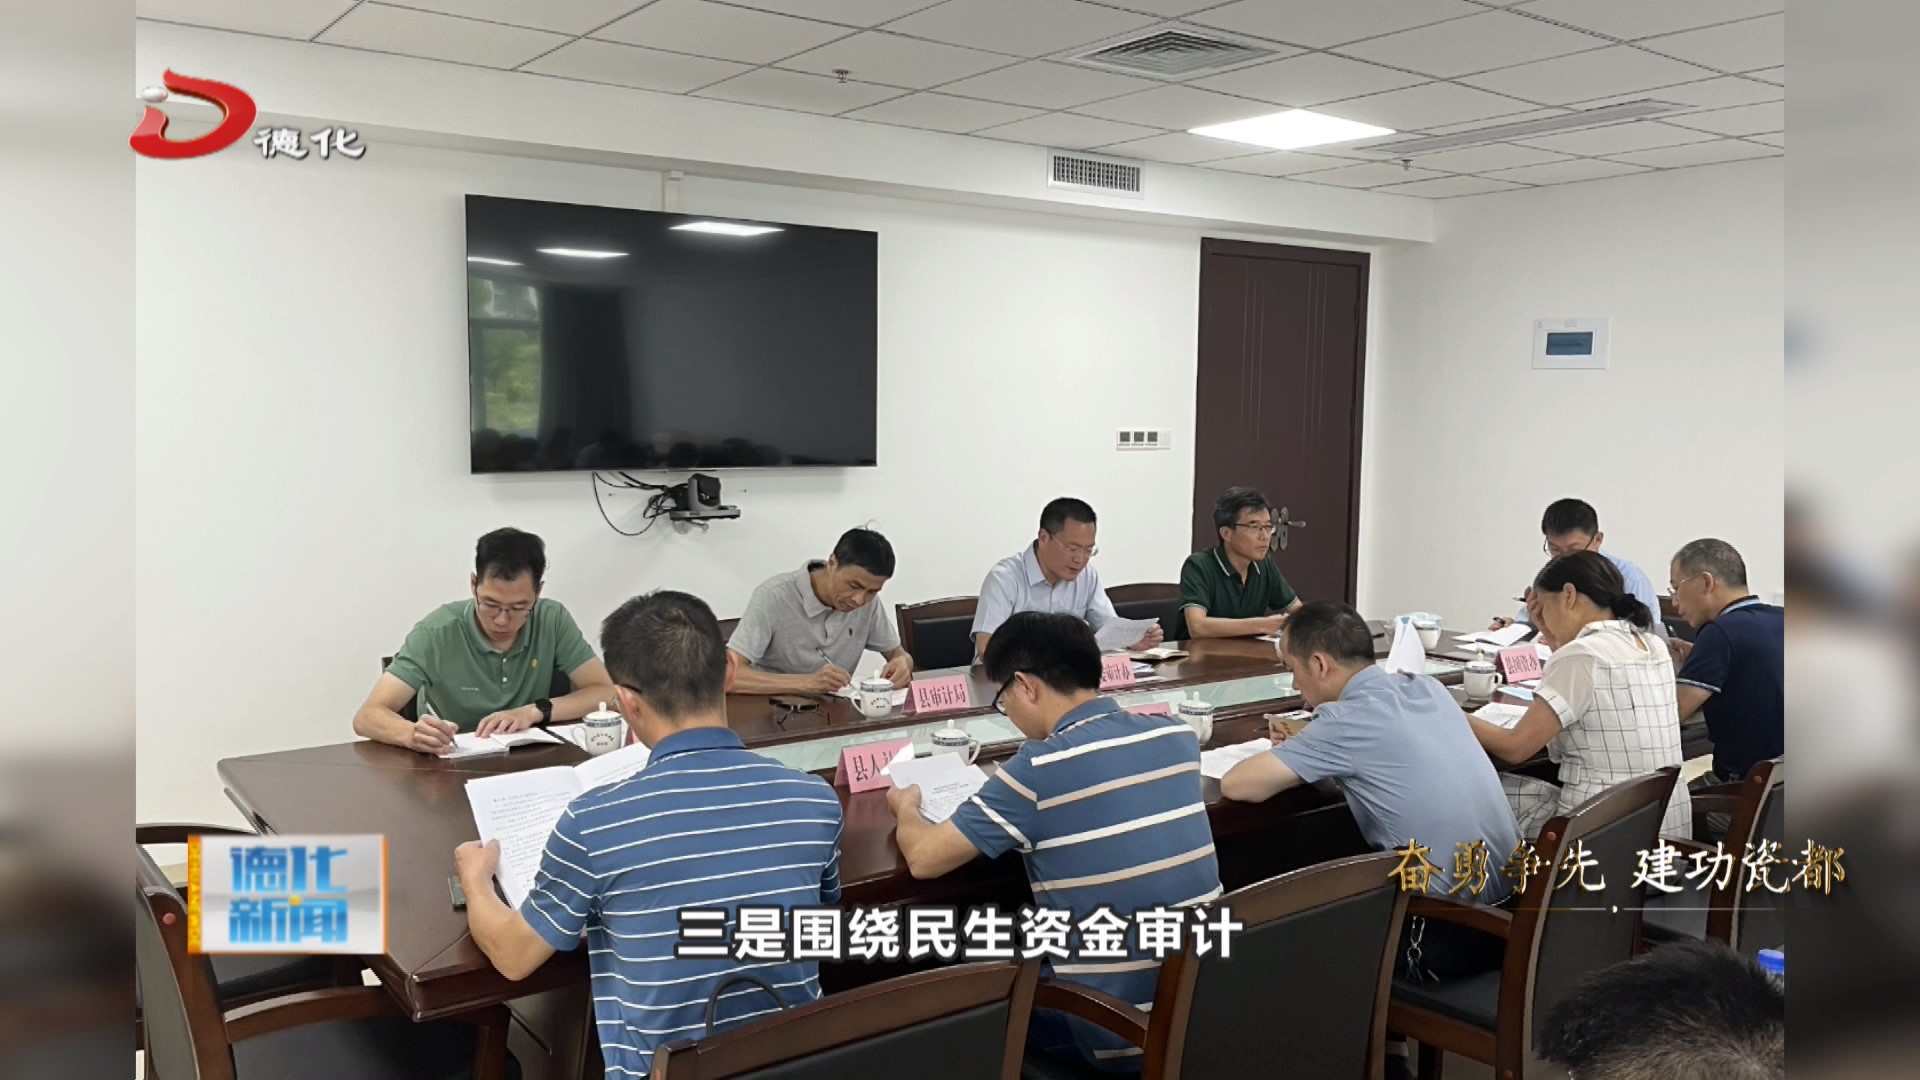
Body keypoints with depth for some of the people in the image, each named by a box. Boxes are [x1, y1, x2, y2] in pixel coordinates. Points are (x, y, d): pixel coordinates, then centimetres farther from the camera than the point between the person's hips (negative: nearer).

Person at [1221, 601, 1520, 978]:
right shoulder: (1430, 688, 6)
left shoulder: (1347, 719, -16)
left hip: (1449, 935, -7)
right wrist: (1304, 751, 13)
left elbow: (1235, 785, -15)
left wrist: (1287, 760, 6)